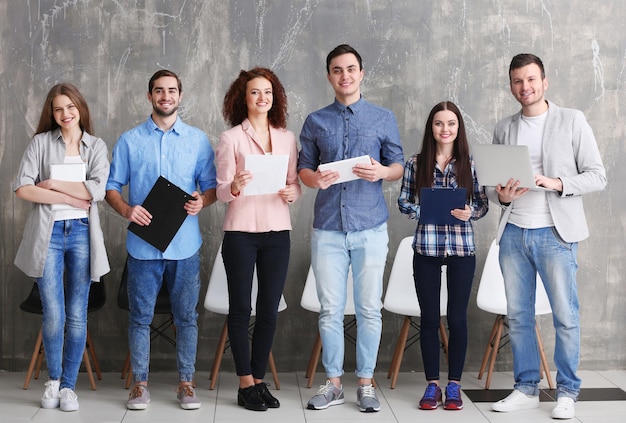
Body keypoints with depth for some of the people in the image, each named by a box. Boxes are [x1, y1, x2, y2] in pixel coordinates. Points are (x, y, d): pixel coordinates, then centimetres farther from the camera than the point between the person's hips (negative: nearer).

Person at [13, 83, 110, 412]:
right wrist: (70, 197, -11)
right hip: (47, 233, -1)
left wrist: (53, 183, -8)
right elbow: (22, 188, -6)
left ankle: (68, 385, 16)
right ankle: (53, 379, 20)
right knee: (53, 316, -4)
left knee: (77, 316, 3)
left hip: (82, 233, 1)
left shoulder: (97, 147, 7)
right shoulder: (41, 142, 4)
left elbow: (97, 190, -8)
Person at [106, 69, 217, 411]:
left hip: (184, 244, 0)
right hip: (143, 242, 0)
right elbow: (112, 186, 6)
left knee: (186, 316, 5)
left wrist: (202, 200, -14)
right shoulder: (129, 140, 7)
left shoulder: (198, 140, 8)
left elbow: (211, 186, 8)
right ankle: (140, 383, 15)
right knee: (140, 316, 4)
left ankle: (186, 383, 15)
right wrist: (125, 209, -14)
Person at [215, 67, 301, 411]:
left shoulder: (287, 138, 8)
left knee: (269, 309, 6)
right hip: (240, 232, -3)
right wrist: (235, 187, -27)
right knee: (241, 308, 5)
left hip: (277, 231, 3)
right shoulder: (230, 138, -2)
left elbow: (296, 183, 9)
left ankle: (259, 379, 18)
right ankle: (245, 384, 13)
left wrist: (292, 193, -13)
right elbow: (221, 192, -5)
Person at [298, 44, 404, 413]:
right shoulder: (316, 122, 11)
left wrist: (383, 171, -14)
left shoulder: (383, 118, 8)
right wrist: (314, 178, -12)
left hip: (370, 227, -1)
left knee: (370, 309, 2)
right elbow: (303, 167, 11)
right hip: (328, 227, 1)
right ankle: (334, 383, 16)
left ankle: (366, 383, 14)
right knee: (331, 310, 4)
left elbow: (399, 166, 9)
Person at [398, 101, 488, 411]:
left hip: (462, 247, 0)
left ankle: (454, 385, 15)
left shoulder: (470, 163, 3)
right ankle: (432, 384, 16)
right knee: (429, 316, 5)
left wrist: (470, 213, -15)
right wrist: (422, 211, -13)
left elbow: (483, 204, 5)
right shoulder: (416, 163, 3)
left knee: (457, 316, 5)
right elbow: (403, 202, 6)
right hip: (426, 248, 0)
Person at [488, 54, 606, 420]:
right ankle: (526, 389, 18)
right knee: (518, 316, 7)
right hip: (513, 233, 4)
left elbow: (597, 176, -3)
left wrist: (557, 183, -17)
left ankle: (567, 393, 11)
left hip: (555, 232, -4)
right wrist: (501, 195, -7)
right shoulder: (504, 129, 11)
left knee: (566, 316, -2)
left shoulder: (572, 121, 0)